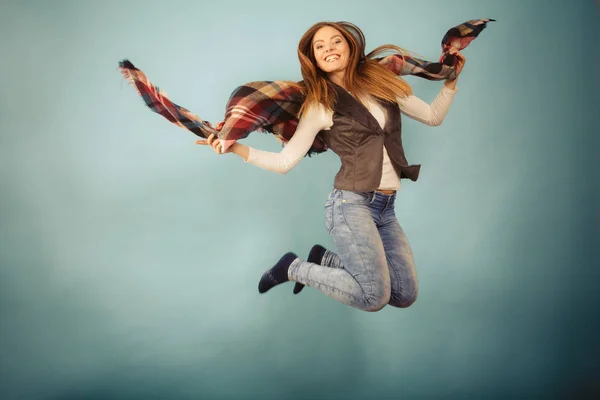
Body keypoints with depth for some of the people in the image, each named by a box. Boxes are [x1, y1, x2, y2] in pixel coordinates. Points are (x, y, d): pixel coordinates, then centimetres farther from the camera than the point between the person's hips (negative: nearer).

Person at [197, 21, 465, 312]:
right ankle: (295, 268, 9)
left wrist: (450, 80, 5)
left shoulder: (381, 83, 8)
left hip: (386, 208, 6)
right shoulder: (320, 105, -4)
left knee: (405, 295, 4)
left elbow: (432, 116, 16)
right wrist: (235, 147, -15)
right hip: (351, 203, -6)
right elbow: (285, 161, -4)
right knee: (373, 297, -13)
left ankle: (324, 259, 20)